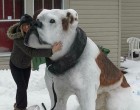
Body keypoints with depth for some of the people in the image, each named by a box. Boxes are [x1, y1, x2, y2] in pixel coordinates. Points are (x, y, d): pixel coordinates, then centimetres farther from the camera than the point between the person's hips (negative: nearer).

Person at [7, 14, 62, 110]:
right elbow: (30, 52, -51)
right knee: (22, 86, -10)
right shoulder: (18, 37, -40)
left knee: (24, 86, 12)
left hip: (27, 65, 5)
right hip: (15, 65, -4)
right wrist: (51, 51, -61)